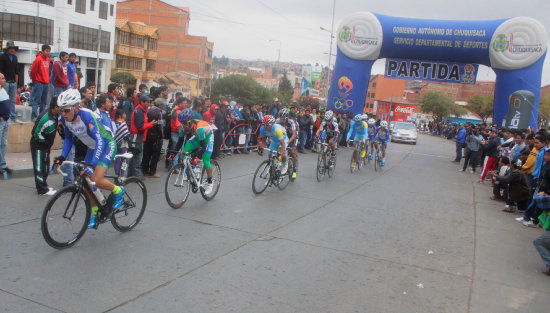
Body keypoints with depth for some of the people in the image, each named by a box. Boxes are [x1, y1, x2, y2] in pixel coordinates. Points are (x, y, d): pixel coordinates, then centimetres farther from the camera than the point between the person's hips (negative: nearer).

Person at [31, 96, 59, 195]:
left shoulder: (55, 116, -3)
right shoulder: (45, 118, -28)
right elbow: (36, 133, -22)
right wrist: (46, 142, -16)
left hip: (46, 144, 9)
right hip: (38, 144, -9)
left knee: (46, 166, 16)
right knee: (40, 167, -1)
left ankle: (43, 186, 28)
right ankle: (42, 189, 5)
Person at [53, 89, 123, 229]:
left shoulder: (86, 116, -31)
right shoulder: (65, 118, -10)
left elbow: (100, 140, -39)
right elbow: (68, 138, 7)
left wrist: (92, 164, -48)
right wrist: (63, 156, -8)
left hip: (106, 145, -7)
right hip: (92, 148, 7)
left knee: (97, 181, -23)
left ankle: (118, 191, 6)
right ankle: (95, 213, 20)